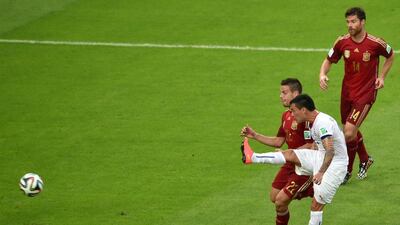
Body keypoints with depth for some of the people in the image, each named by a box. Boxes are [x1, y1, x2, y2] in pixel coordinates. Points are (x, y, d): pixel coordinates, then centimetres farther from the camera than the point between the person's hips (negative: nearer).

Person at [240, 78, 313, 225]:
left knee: (281, 201, -10)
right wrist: (254, 135, 10)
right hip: (291, 164, 9)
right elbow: (279, 141, 16)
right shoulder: (286, 115, 8)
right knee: (274, 197, 14)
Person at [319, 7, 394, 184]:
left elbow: (391, 56, 7)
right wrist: (322, 74, -13)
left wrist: (382, 76, -2)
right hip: (347, 91, 5)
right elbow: (329, 61, 7)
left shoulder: (375, 44, -13)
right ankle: (365, 160, 44)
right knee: (351, 131, 17)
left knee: (349, 131, -15)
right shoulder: (342, 42, -5)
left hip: (366, 93, -5)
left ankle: (347, 171, 2)